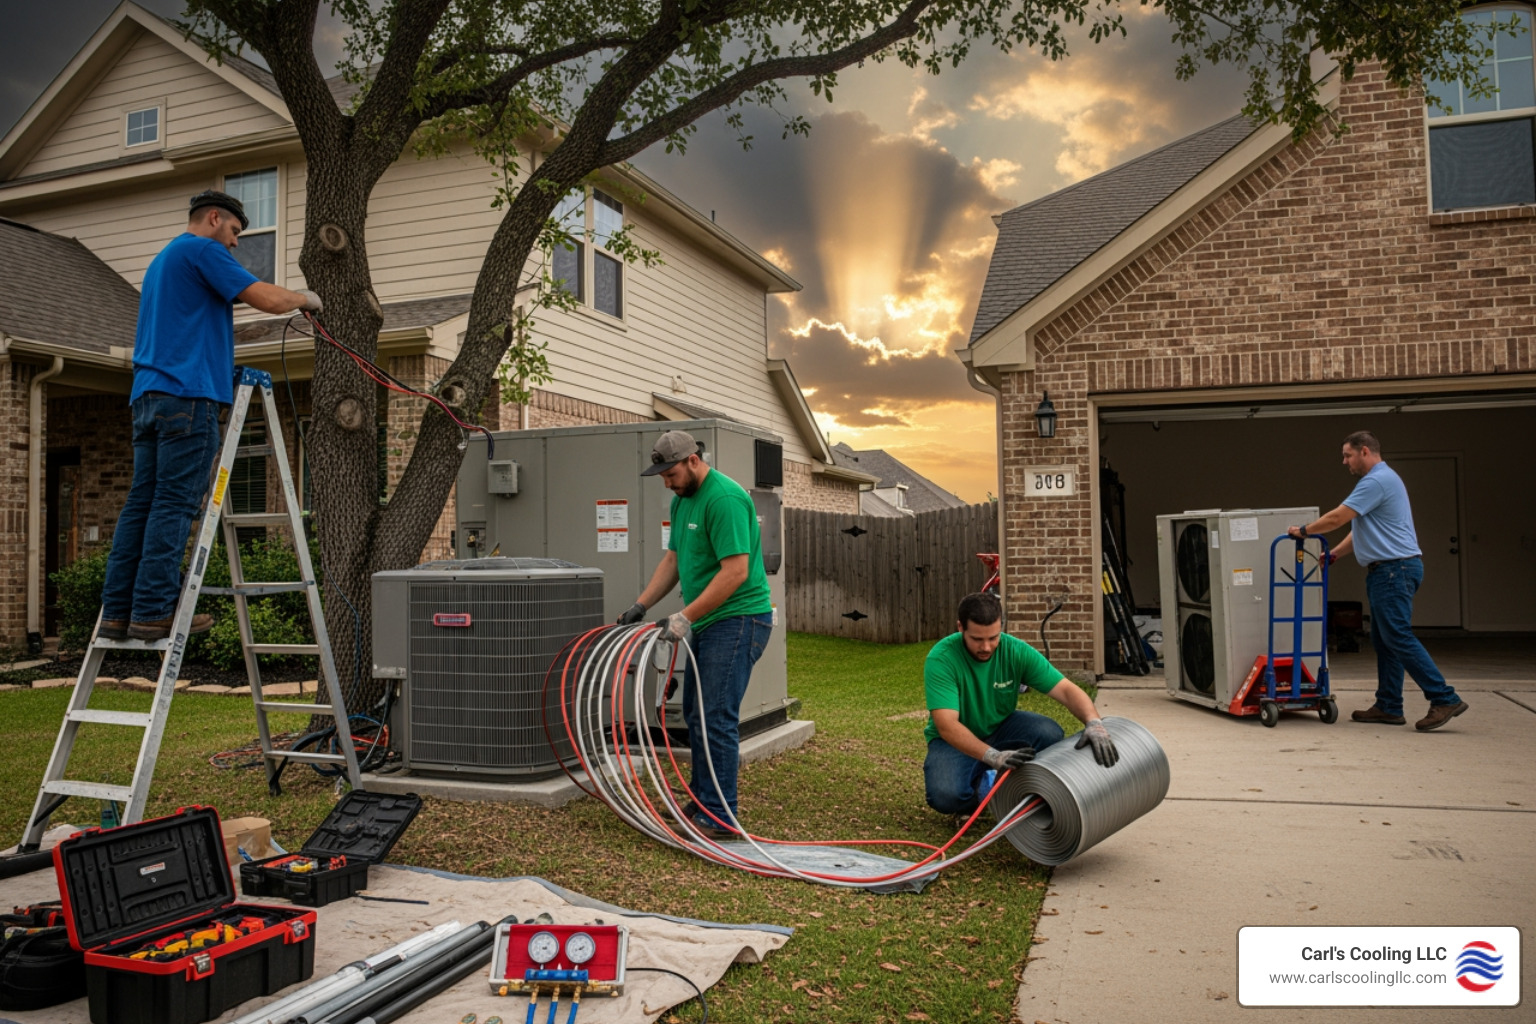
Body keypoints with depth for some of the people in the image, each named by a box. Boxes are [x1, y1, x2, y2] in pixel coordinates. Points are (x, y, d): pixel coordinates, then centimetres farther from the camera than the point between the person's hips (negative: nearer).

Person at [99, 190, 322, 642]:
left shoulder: (161, 260, 29)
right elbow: (268, 299, -10)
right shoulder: (203, 250, -1)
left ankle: (117, 612, 3)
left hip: (148, 394, 9)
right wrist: (304, 298, 8)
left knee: (141, 503, 5)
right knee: (175, 505, -10)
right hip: (188, 393, -9)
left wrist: (224, 370, 31)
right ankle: (153, 611, -12)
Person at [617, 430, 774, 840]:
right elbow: (674, 559, 18)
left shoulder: (724, 498, -19)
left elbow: (735, 572, -24)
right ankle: (700, 801, 29)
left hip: (737, 620, -10)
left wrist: (685, 616, -23)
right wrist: (640, 605, 9)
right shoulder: (682, 498, 13)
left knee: (716, 720, -9)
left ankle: (718, 818, 0)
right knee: (695, 714, 16)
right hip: (706, 623, 10)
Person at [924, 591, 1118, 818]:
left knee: (1049, 734, -27)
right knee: (945, 796, -32)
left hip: (1001, 726, 3)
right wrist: (993, 756, -49)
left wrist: (1094, 723, -41)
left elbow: (1067, 690, -21)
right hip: (956, 740, -3)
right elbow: (946, 725, -36)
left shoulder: (1017, 651, -18)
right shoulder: (941, 659, -28)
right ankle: (980, 786, 4)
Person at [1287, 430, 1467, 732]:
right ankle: (1388, 707, 14)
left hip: (1394, 569, -11)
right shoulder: (1379, 479, 21)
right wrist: (1334, 553, 20)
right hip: (1386, 571, 11)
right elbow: (1359, 528, 26)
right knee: (1384, 641, 11)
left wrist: (1304, 531, -2)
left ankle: (1444, 698, -9)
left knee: (1399, 638, -12)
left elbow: (1338, 517, -16)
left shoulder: (1377, 481, -14)